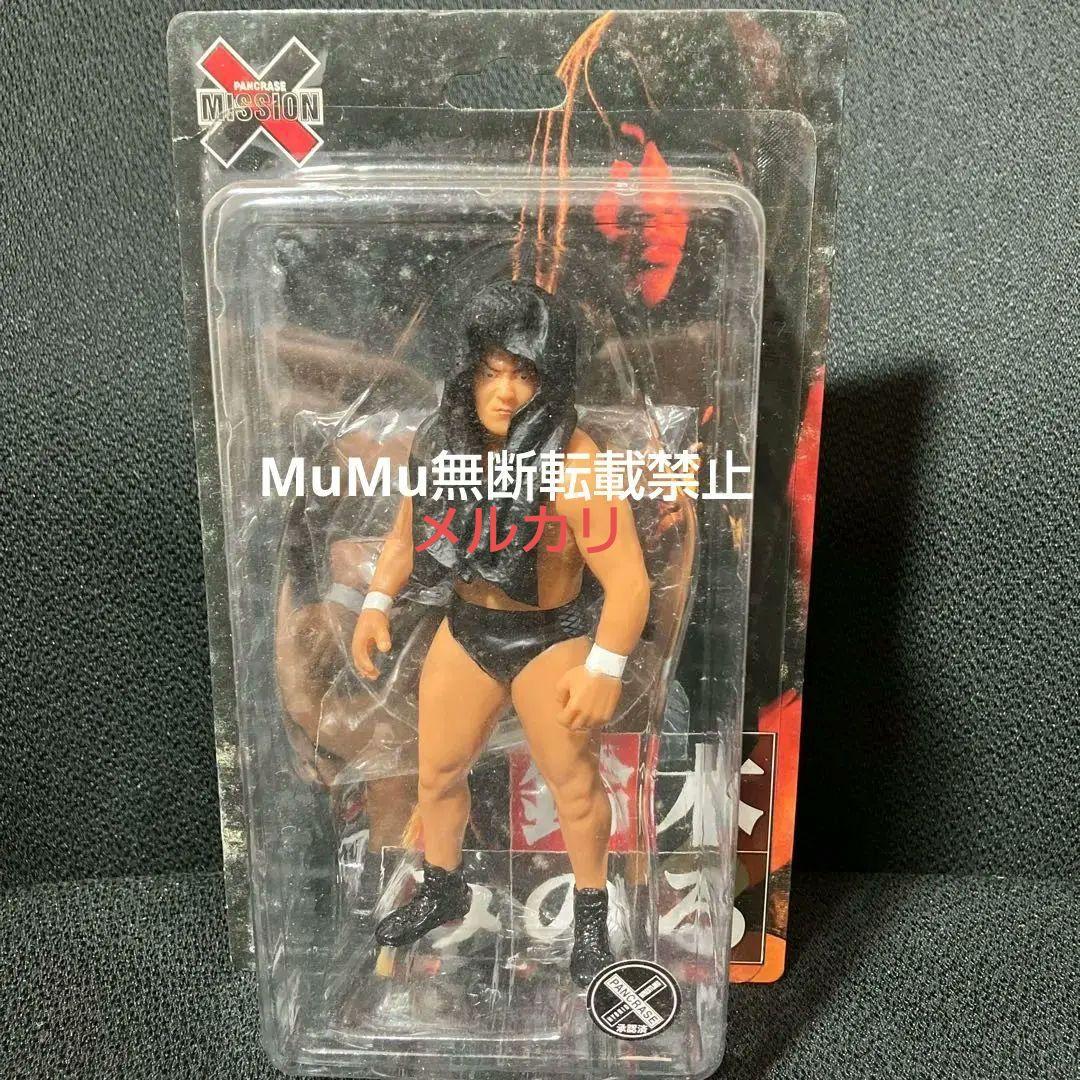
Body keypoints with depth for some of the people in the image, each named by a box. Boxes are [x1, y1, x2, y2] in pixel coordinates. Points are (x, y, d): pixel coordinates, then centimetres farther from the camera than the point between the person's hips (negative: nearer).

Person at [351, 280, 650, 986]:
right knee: (438, 771, 18)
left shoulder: (575, 465, -25)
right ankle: (443, 891, 45)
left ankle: (592, 914, 37)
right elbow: (408, 532, 7)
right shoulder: (440, 440, -8)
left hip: (551, 640, -5)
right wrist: (378, 604, -3)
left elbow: (629, 581, -24)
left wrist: (604, 670, -24)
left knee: (575, 785, 11)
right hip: (466, 630, 5)